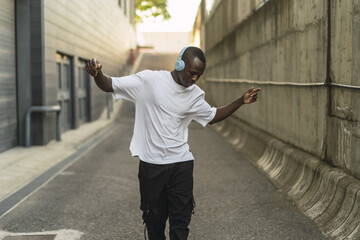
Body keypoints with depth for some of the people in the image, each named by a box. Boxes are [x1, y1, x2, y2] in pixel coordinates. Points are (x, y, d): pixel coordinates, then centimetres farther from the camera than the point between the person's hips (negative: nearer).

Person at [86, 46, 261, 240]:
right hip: (151, 164, -3)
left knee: (181, 221, 2)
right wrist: (97, 74, -31)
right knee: (155, 219, 9)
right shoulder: (148, 80, -10)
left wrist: (241, 101, 13)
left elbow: (212, 117, 22)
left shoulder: (196, 95, 4)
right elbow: (109, 85, -8)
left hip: (181, 165, 3)